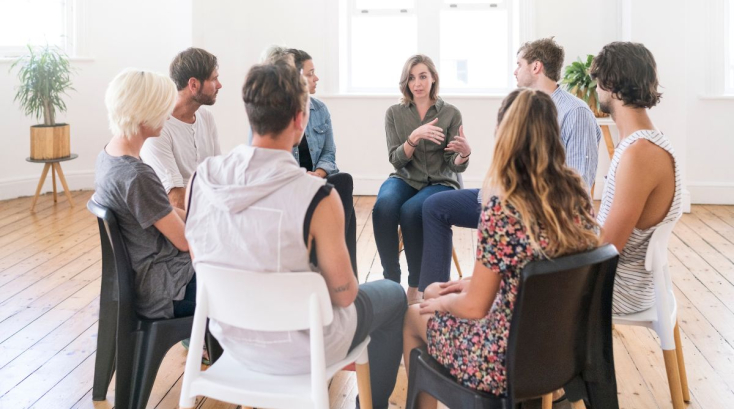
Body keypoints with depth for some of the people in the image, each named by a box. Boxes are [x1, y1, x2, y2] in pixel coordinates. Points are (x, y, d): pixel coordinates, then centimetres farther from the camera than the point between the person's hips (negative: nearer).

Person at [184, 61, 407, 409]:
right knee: (393, 295, 22)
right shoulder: (318, 198, -29)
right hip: (296, 349, -5)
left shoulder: (201, 177, -13)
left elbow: (202, 263, 1)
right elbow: (343, 294, -18)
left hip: (230, 335, 6)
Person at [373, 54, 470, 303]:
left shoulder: (450, 113, 1)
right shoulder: (394, 114, 5)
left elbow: (455, 166, -3)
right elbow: (396, 160, -5)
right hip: (404, 180, 2)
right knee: (384, 206, -34)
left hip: (440, 183, -1)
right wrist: (415, 137, -23)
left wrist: (464, 153, -27)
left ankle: (415, 286, -20)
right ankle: (391, 280, -23)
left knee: (411, 210, -35)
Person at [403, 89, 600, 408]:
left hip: (512, 360, -6)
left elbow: (474, 307, -18)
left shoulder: (502, 207, -25)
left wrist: (443, 302, 3)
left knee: (412, 316, 21)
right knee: (435, 293, 28)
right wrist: (475, 284, 13)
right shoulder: (576, 192, -4)